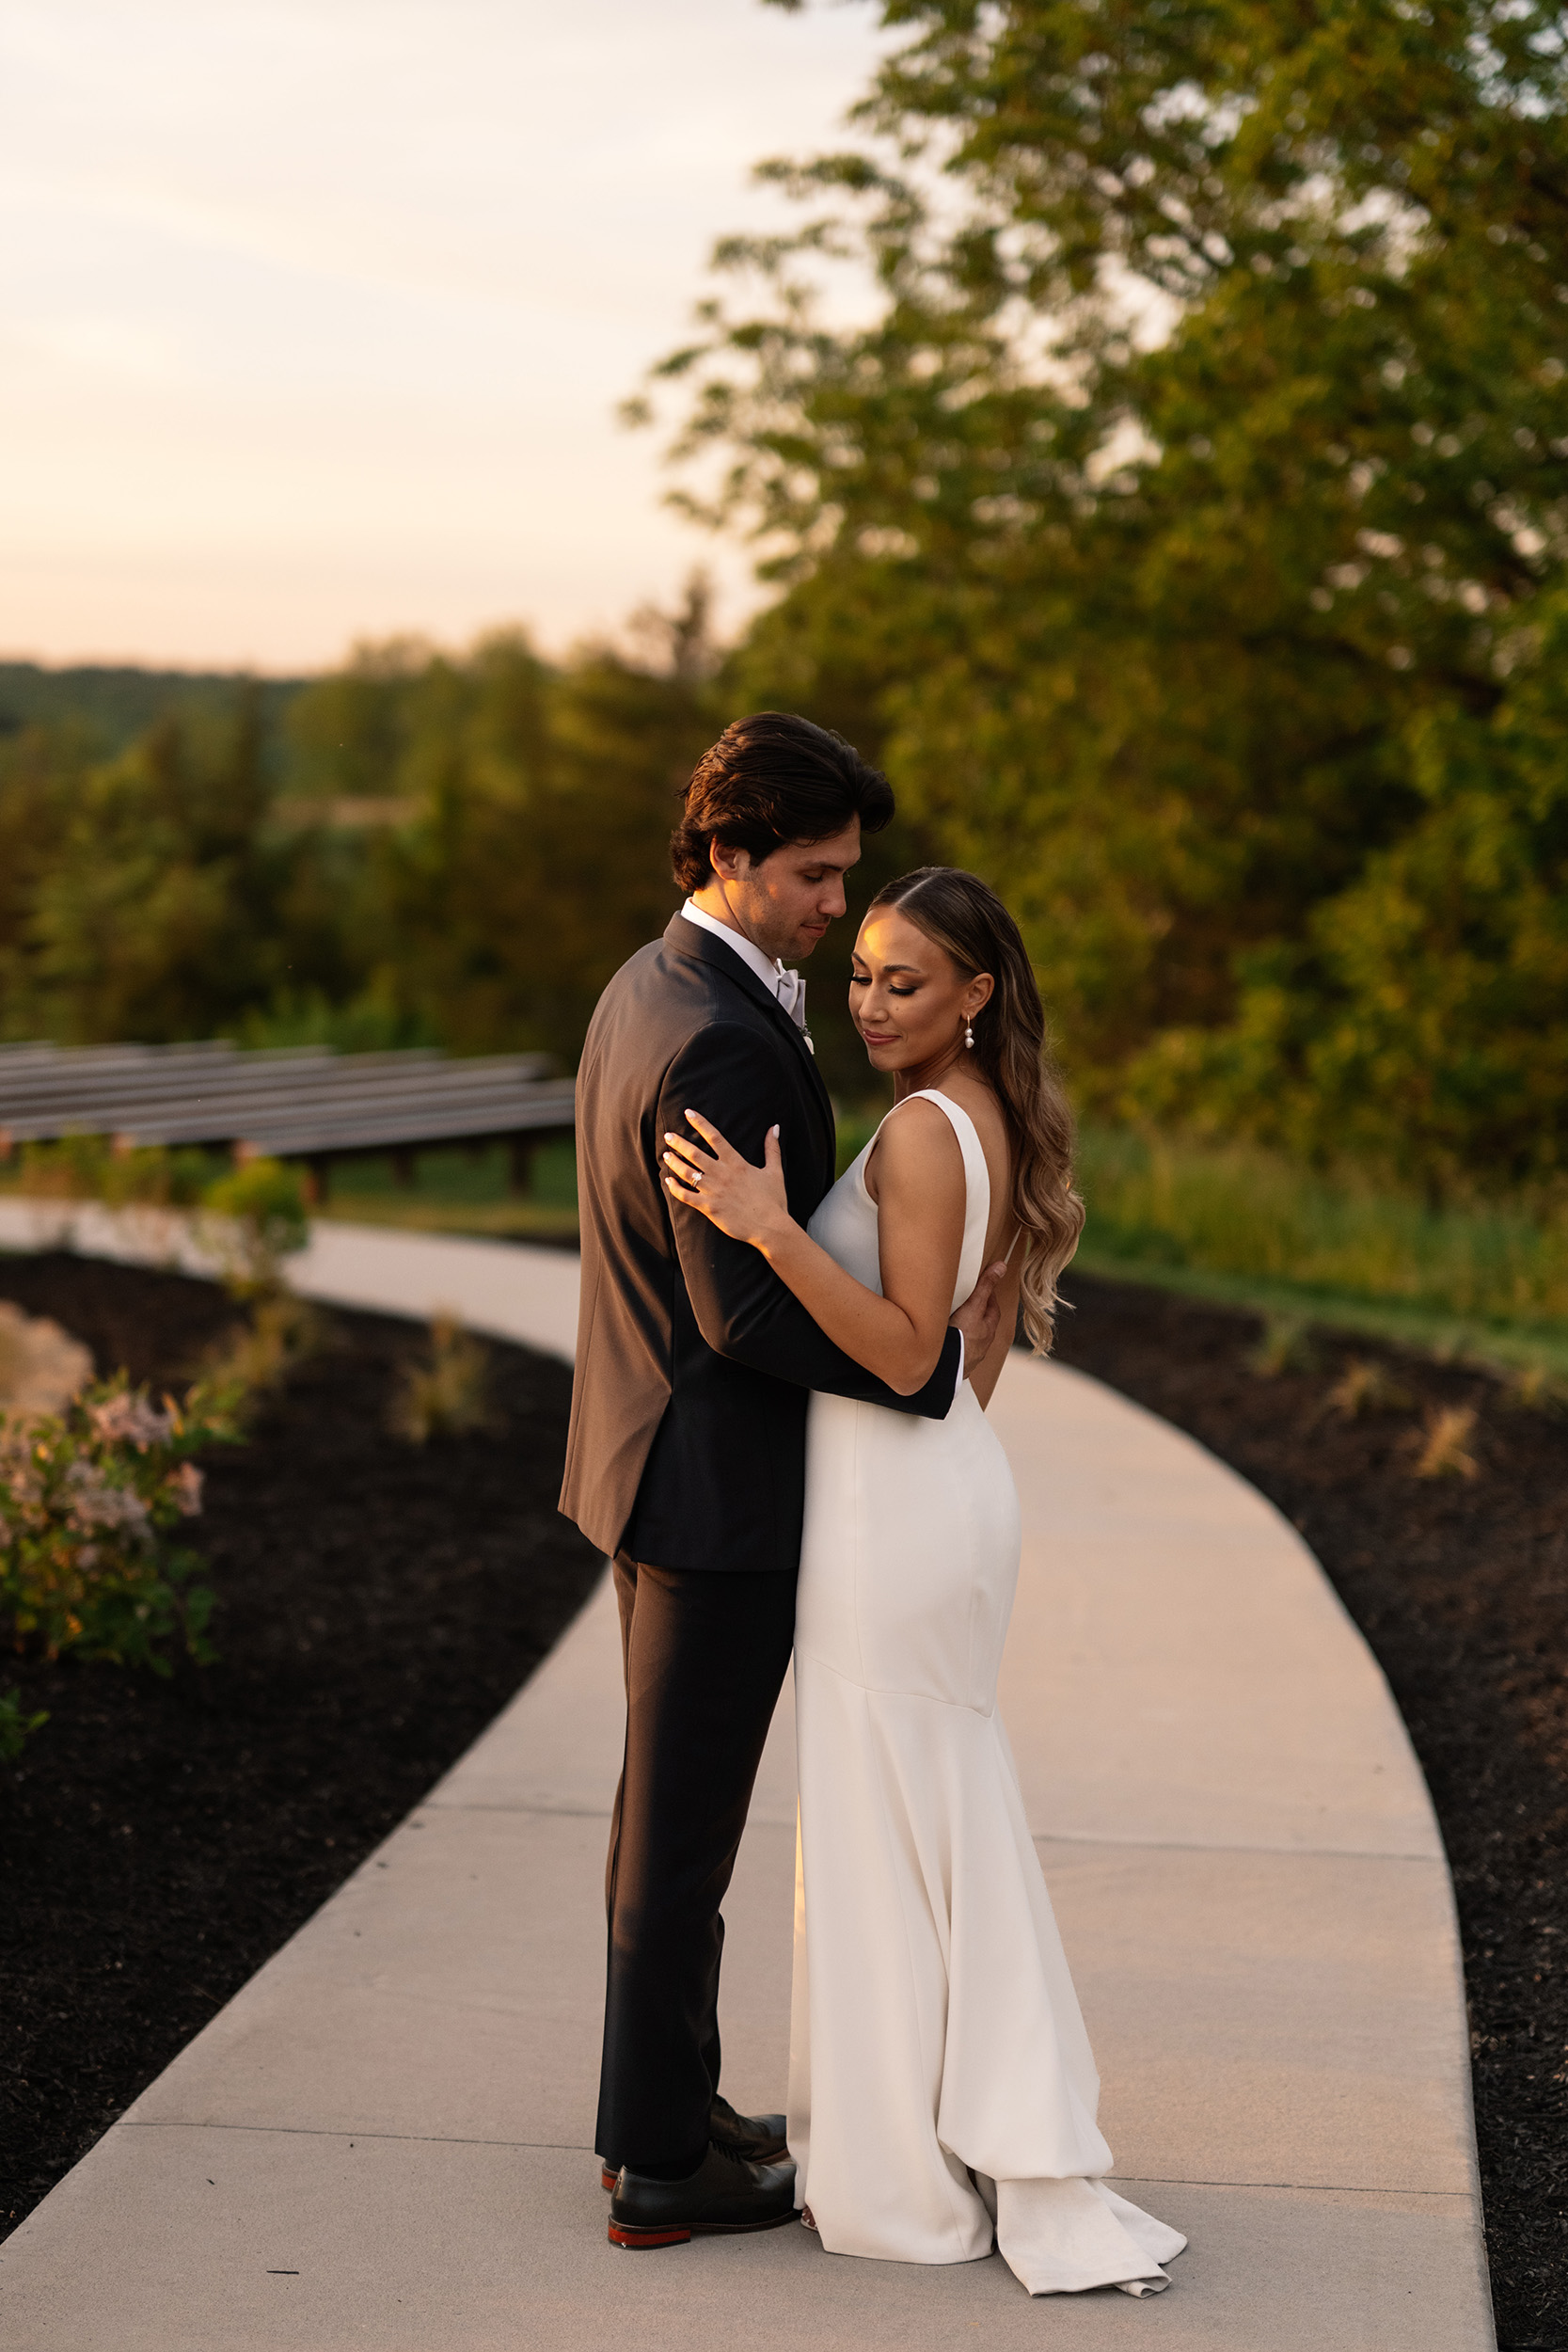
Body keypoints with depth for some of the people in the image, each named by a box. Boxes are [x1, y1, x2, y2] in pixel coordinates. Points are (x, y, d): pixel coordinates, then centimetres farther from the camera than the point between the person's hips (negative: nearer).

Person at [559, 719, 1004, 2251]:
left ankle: (660, 2105, 31)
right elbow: (745, 1315, -26)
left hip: (656, 1461, 10)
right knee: (686, 1834, 1)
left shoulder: (649, 989, 9)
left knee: (668, 1811, 19)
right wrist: (936, 1359, -16)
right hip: (720, 1489, -10)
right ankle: (662, 2165, 13)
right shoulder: (722, 1047, -24)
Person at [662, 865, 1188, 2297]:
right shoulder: (996, 1120, 10)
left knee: (883, 1834, 2)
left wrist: (772, 1230, -30)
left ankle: (907, 2179, 13)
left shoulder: (920, 1130, -18)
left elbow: (906, 1351, -24)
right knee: (952, 1828, 16)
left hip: (892, 1513, -10)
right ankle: (1021, 2152, 23)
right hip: (956, 1484, 10)